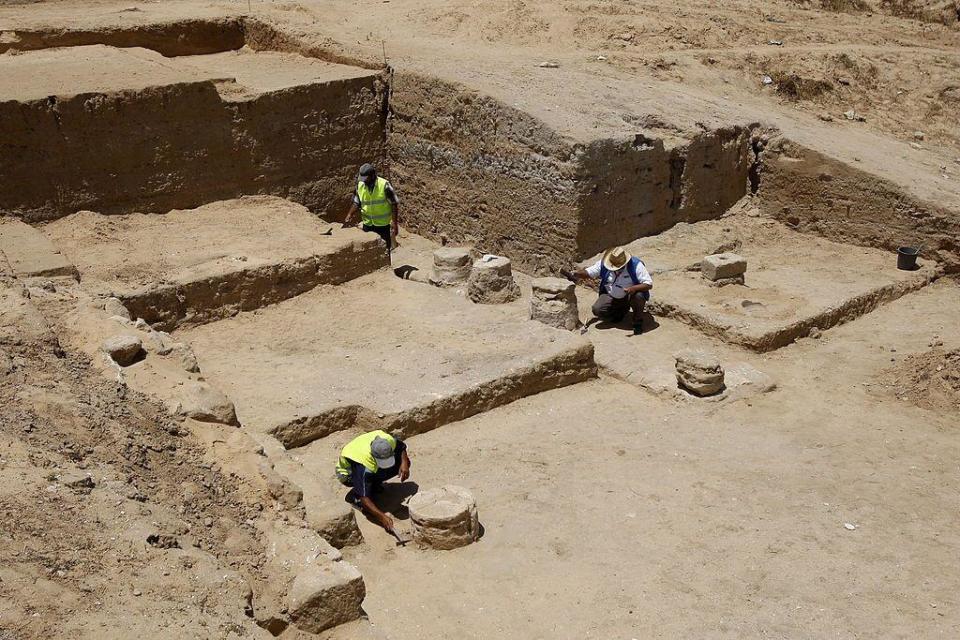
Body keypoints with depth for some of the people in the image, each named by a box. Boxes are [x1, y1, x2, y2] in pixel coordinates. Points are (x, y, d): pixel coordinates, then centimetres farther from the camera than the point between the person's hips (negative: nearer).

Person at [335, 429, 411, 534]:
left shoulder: (388, 440, -30)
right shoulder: (365, 467, -43)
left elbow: (402, 447, -6)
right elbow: (364, 498, -40)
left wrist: (404, 463, -25)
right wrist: (382, 517, -50)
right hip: (347, 473, -5)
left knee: (404, 462, -12)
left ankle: (374, 484, 4)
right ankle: (355, 495, -7)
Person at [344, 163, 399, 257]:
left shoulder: (384, 185, -16)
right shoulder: (360, 185, -3)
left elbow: (394, 204, -13)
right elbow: (356, 203, 7)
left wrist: (394, 222, -17)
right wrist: (349, 216, -9)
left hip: (383, 224, -4)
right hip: (367, 224, 4)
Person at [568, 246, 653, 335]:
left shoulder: (636, 265, -22)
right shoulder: (603, 264, -12)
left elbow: (649, 284, -23)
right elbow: (587, 272, -5)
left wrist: (634, 288, -41)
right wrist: (575, 275, -27)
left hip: (630, 295, -4)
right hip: (611, 297, 4)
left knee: (638, 296, -37)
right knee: (597, 310, -20)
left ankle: (638, 322, -7)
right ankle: (621, 310, 13)